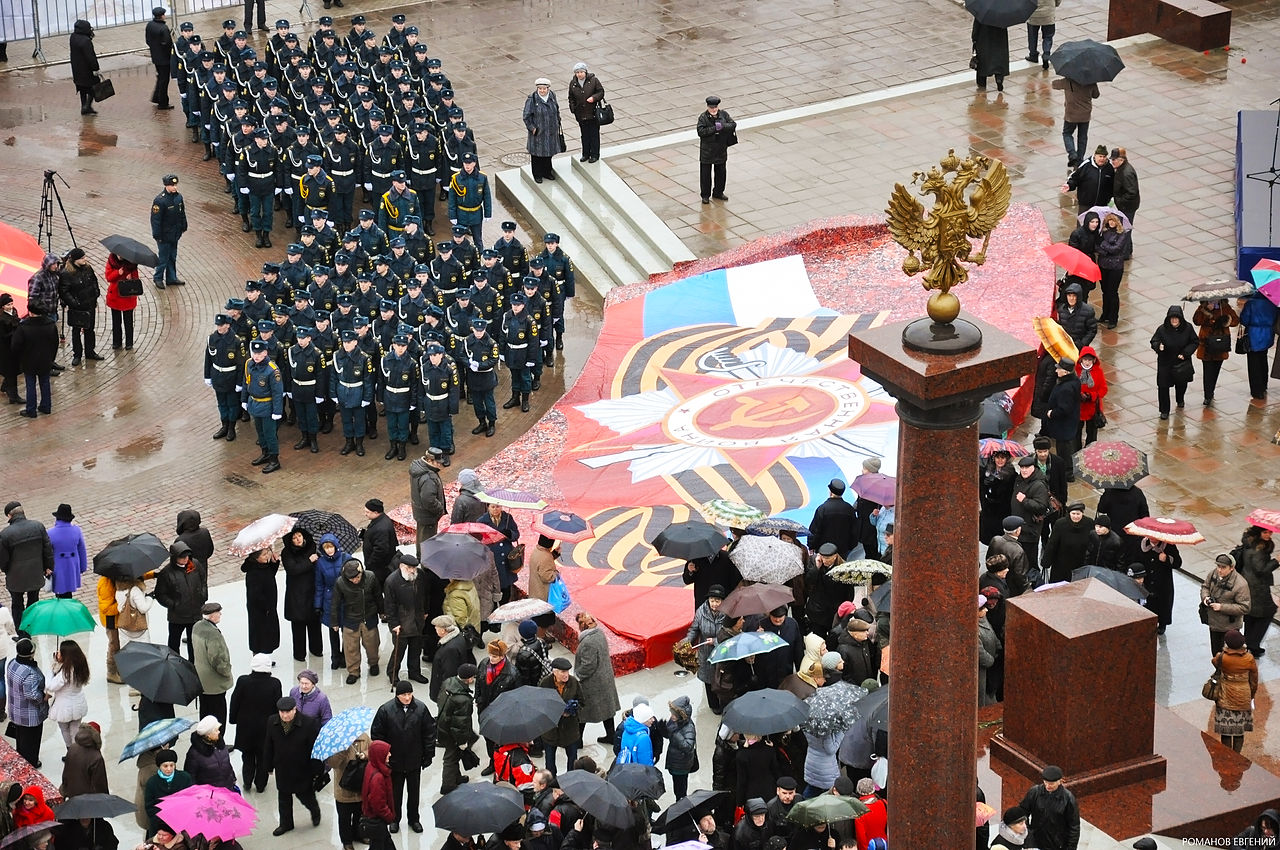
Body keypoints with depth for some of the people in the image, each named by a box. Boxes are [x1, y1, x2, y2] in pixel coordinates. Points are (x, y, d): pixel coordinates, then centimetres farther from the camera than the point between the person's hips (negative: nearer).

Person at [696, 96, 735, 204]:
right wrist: (715, 128, -28)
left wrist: (722, 126, -25)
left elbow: (733, 125, -8)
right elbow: (701, 131, -23)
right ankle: (705, 195, 18)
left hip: (721, 150, 3)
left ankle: (718, 192, 33)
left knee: (721, 172, 15)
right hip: (707, 150, -3)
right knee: (705, 173, 4)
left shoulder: (724, 114, -3)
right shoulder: (703, 117, -13)